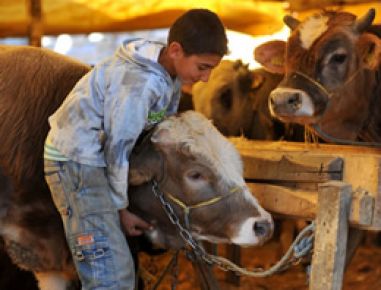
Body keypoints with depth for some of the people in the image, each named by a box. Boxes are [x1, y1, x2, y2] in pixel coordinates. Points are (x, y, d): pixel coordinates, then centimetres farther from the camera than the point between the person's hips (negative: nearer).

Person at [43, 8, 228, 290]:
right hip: (75, 161, -9)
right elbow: (118, 147, -19)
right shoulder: (141, 82, -25)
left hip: (94, 159, 9)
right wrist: (122, 208, -8)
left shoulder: (170, 73, 3)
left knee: (120, 267, 13)